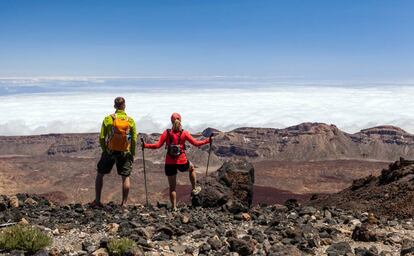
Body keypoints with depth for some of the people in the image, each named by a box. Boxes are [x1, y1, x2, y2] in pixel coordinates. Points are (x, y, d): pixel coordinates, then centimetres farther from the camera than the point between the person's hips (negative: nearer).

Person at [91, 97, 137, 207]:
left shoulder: (108, 119, -5)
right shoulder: (130, 121, -3)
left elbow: (101, 137, -4)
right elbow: (134, 139, -2)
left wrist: (104, 149, 11)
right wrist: (132, 154, 9)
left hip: (110, 151, 0)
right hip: (125, 153, 0)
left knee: (100, 174, 16)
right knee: (125, 177, 10)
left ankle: (97, 201, 17)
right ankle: (124, 203, 9)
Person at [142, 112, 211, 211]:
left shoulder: (167, 133, -7)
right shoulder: (184, 133, -7)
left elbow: (157, 145, -12)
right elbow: (196, 143, -4)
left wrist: (145, 145, -3)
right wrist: (207, 140, 7)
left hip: (169, 164, 0)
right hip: (182, 162, 0)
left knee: (172, 187, 13)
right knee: (191, 168, 36)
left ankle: (174, 208, 13)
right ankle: (194, 189, 42)